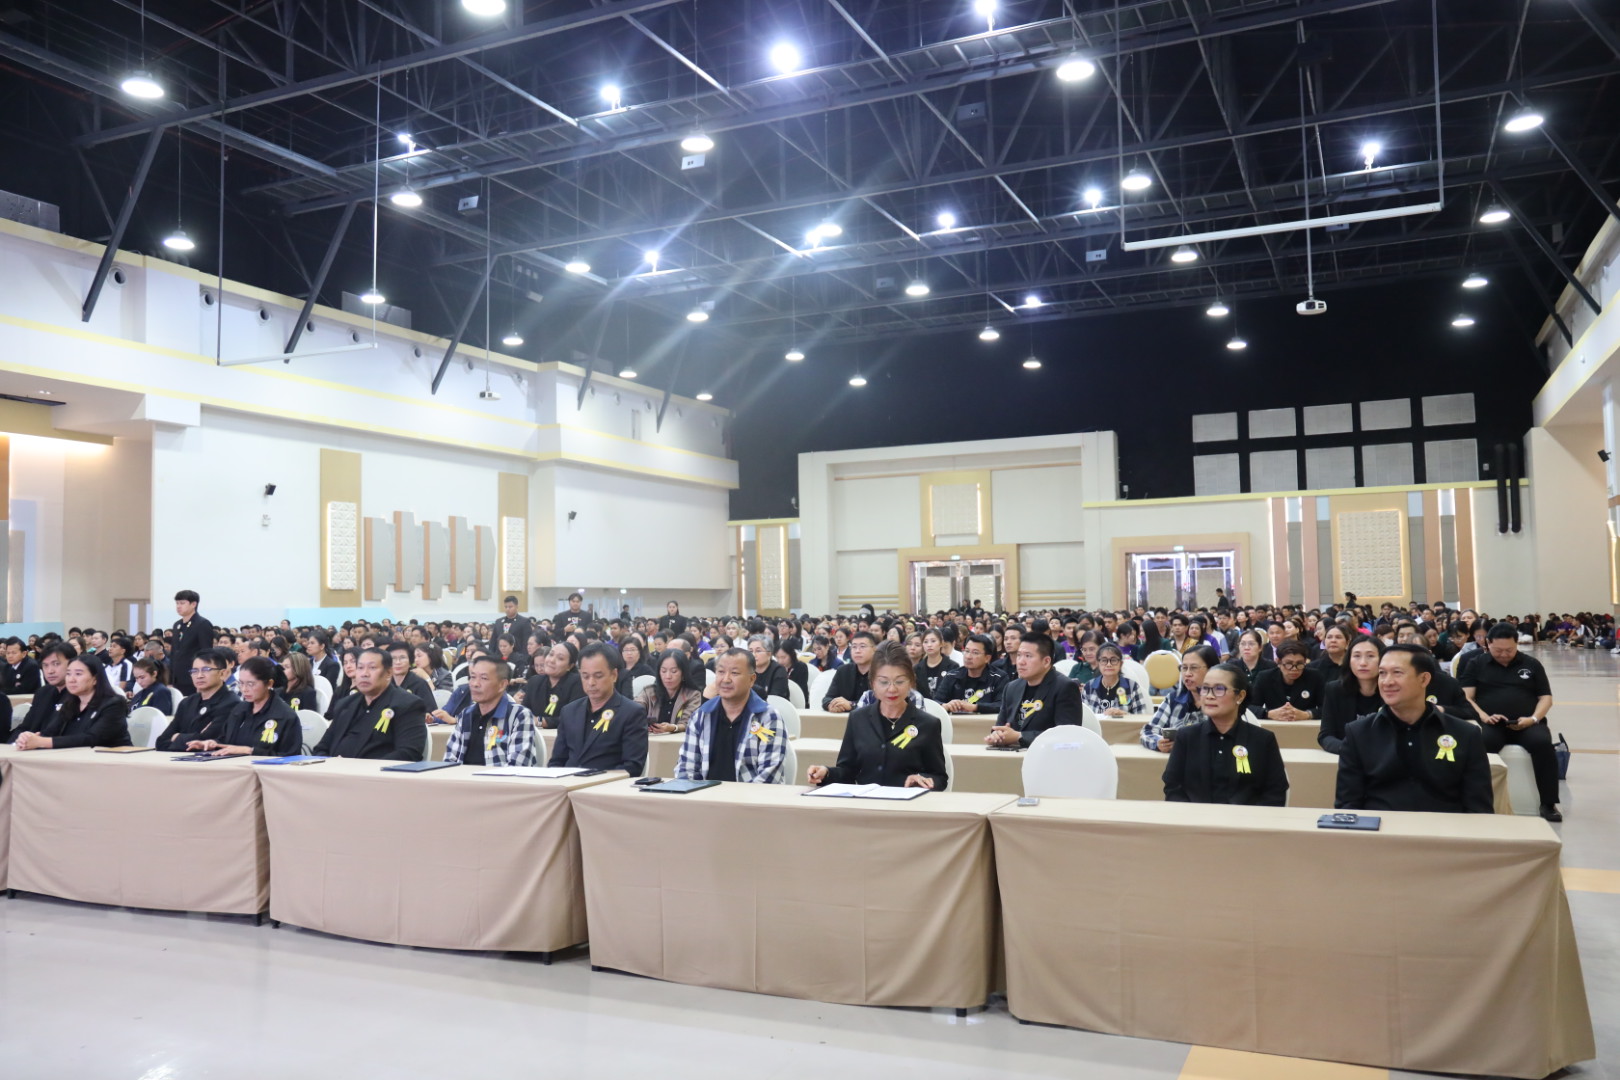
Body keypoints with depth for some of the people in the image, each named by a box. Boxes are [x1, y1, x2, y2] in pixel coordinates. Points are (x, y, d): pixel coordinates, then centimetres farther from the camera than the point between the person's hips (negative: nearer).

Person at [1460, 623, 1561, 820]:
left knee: (1543, 743, -33)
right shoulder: (1477, 665, 12)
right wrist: (1484, 716, -15)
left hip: (1527, 724, 2)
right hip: (1491, 724, -1)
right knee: (1481, 744, -36)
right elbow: (1466, 697, 4)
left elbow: (1546, 697, 12)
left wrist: (1533, 719, -8)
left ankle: (1548, 803, -23)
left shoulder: (1532, 664, 16)